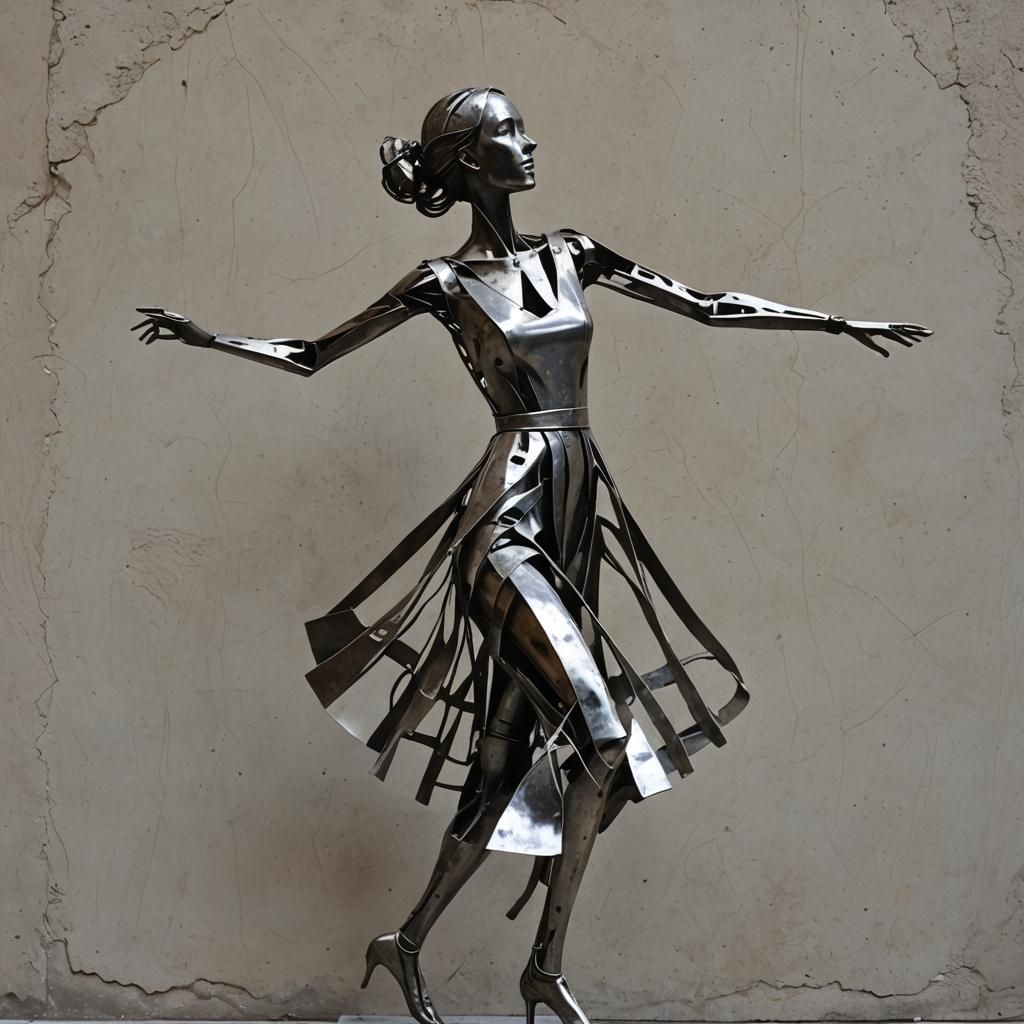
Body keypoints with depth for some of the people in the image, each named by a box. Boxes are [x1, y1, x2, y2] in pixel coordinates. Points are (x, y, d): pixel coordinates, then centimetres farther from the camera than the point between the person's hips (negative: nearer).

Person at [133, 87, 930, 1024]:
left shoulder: (569, 257, 13)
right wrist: (201, 334, -6)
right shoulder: (446, 283, -1)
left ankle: (409, 944, 21)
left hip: (576, 516, 6)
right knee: (601, 730, -16)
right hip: (510, 517, -6)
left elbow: (705, 306, 16)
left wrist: (840, 323, 15)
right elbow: (311, 356, 5)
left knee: (509, 749, 8)